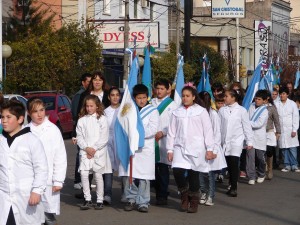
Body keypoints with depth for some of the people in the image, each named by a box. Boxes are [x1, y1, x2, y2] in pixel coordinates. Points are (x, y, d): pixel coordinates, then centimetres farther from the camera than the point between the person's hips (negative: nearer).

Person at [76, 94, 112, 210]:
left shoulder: (102, 119, 1)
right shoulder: (82, 120, 8)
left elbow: (104, 137, -3)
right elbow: (79, 137, 5)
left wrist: (94, 148, -10)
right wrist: (86, 148, -10)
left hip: (99, 151, -2)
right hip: (85, 151, 2)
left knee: (98, 175, 1)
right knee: (83, 173, -11)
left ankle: (100, 200, 12)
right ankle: (87, 199, -2)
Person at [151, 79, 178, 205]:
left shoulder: (172, 104, 3)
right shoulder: (151, 103, 14)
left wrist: (162, 132, -11)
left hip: (164, 140, -4)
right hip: (151, 140, 4)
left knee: (163, 168, -6)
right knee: (154, 168, 4)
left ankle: (163, 196, -3)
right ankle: (158, 194, 13)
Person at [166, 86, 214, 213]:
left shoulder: (201, 111, 3)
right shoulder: (177, 112, 11)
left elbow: (208, 131, 1)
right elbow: (171, 132, 11)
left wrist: (209, 149, -4)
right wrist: (170, 149, 5)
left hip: (196, 148, -2)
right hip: (180, 147, 2)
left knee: (193, 174, 1)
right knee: (177, 171, -15)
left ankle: (193, 202, 17)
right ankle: (184, 195, 10)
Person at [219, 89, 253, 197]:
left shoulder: (241, 110, -1)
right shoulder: (222, 110, 6)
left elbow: (247, 127, 1)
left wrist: (249, 142, 0)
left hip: (236, 141, -3)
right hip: (224, 141, 3)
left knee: (234, 164, -11)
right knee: (228, 164, 8)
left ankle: (234, 188, -8)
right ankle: (231, 183, 25)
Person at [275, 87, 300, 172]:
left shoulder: (292, 104, 2)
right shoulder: (276, 104, 4)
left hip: (290, 130, -2)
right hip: (281, 130, 2)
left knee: (292, 148, -5)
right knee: (284, 149, 2)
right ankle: (287, 165, 10)